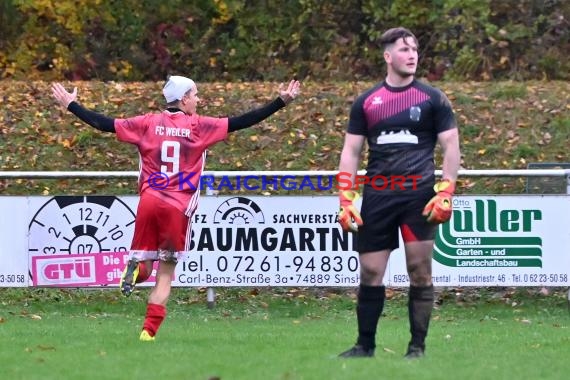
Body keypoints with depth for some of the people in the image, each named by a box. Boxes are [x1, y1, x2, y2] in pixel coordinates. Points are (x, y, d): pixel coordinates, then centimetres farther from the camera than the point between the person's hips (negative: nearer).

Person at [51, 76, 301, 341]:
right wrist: (281, 102, 2)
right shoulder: (198, 126, 1)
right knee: (165, 274, 4)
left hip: (148, 202, 2)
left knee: (144, 270, 11)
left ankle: (135, 268, -25)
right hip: (179, 207, -2)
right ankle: (149, 330, -6)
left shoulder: (148, 124, 8)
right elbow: (240, 122, -1)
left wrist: (71, 105, 21)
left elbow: (105, 124, 9)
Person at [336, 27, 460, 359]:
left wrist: (445, 193, -8)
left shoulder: (432, 99, 4)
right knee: (370, 273, 3)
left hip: (419, 196, -2)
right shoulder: (366, 102, 9)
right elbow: (351, 151, 12)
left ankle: (418, 346, 5)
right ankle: (365, 345, 13)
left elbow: (451, 146, 3)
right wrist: (346, 199, 3)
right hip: (377, 196, 2)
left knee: (420, 273, -3)